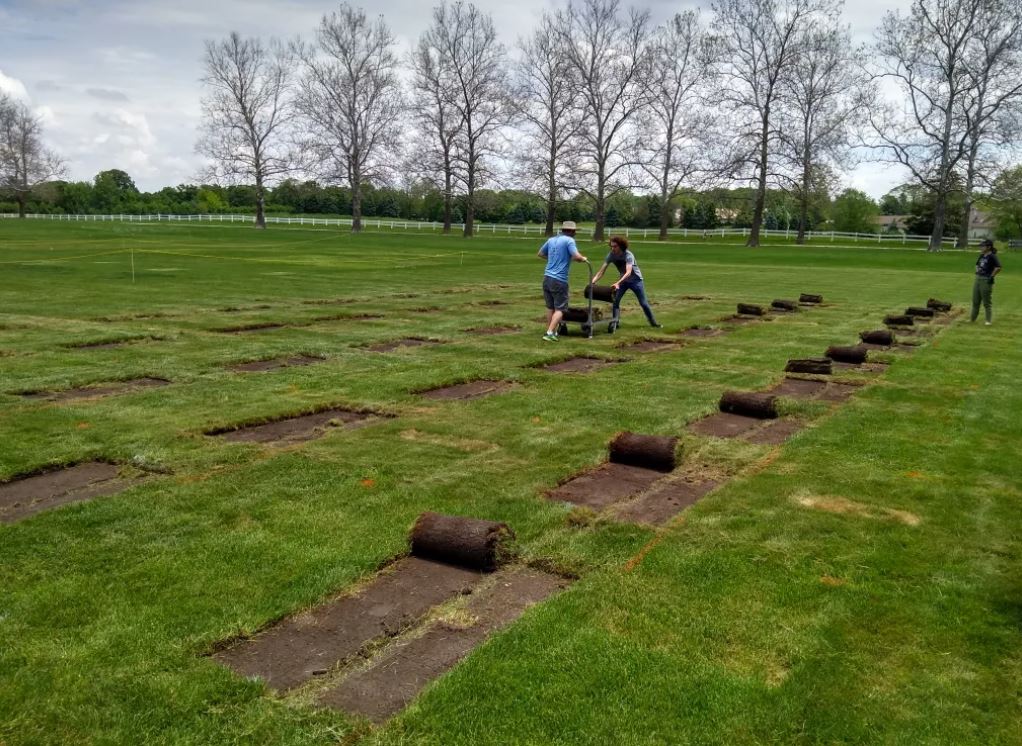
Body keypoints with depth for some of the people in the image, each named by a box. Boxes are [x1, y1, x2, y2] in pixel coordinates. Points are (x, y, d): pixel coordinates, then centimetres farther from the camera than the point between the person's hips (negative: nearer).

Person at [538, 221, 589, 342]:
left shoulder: (551, 239, 13)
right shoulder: (569, 240, -7)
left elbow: (540, 254, 25)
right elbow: (576, 257, -18)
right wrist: (583, 259, 2)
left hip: (547, 277, 7)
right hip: (559, 280, -7)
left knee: (550, 307, 17)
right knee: (560, 309, -2)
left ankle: (551, 331, 24)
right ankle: (549, 333, -12)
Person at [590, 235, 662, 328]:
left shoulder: (628, 255, -32)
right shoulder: (611, 255, -18)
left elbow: (628, 272, -44)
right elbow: (602, 270, -20)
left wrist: (617, 283, -59)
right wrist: (593, 281, -35)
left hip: (635, 280, -4)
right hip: (624, 280, 4)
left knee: (643, 303, 0)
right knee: (615, 300, -7)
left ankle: (653, 323, 14)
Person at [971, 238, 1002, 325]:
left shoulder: (992, 256, -13)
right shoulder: (982, 256, 12)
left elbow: (998, 267, -21)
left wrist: (992, 277, -17)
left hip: (986, 281, -9)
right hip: (978, 279, 9)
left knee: (987, 302, -3)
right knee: (975, 300, 15)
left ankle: (989, 320, 4)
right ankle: (973, 318, 25)